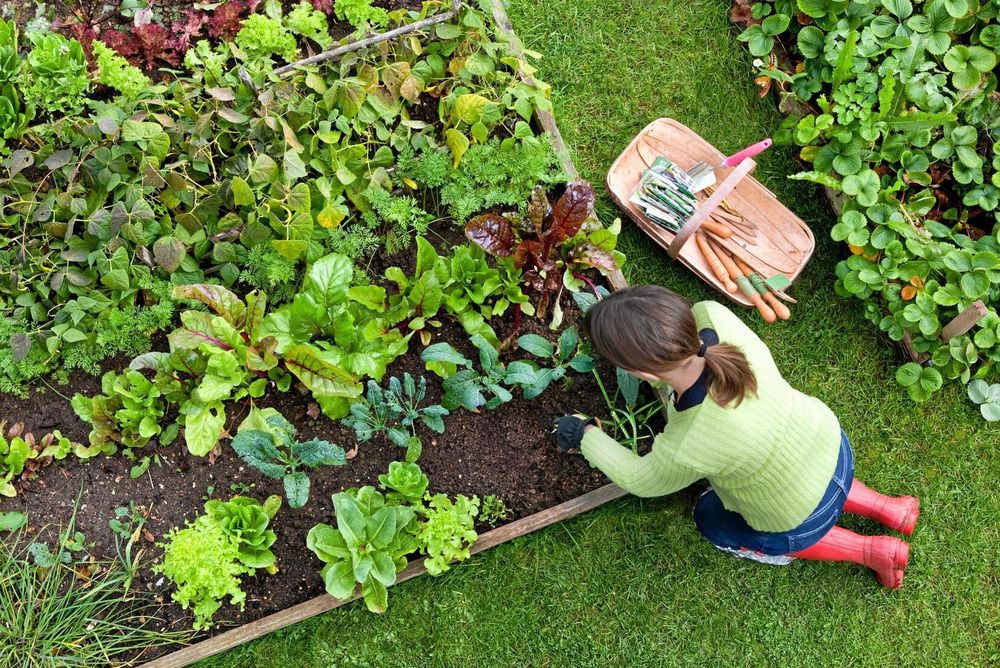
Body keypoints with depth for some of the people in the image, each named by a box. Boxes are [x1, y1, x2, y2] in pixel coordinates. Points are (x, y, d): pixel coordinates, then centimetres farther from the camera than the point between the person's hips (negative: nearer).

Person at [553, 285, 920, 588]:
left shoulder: (686, 450, -41)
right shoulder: (713, 317, -31)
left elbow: (641, 480, -16)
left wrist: (586, 435, -3)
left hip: (803, 520, -5)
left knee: (713, 521, 26)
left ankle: (869, 551, 25)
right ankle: (887, 508, 35)